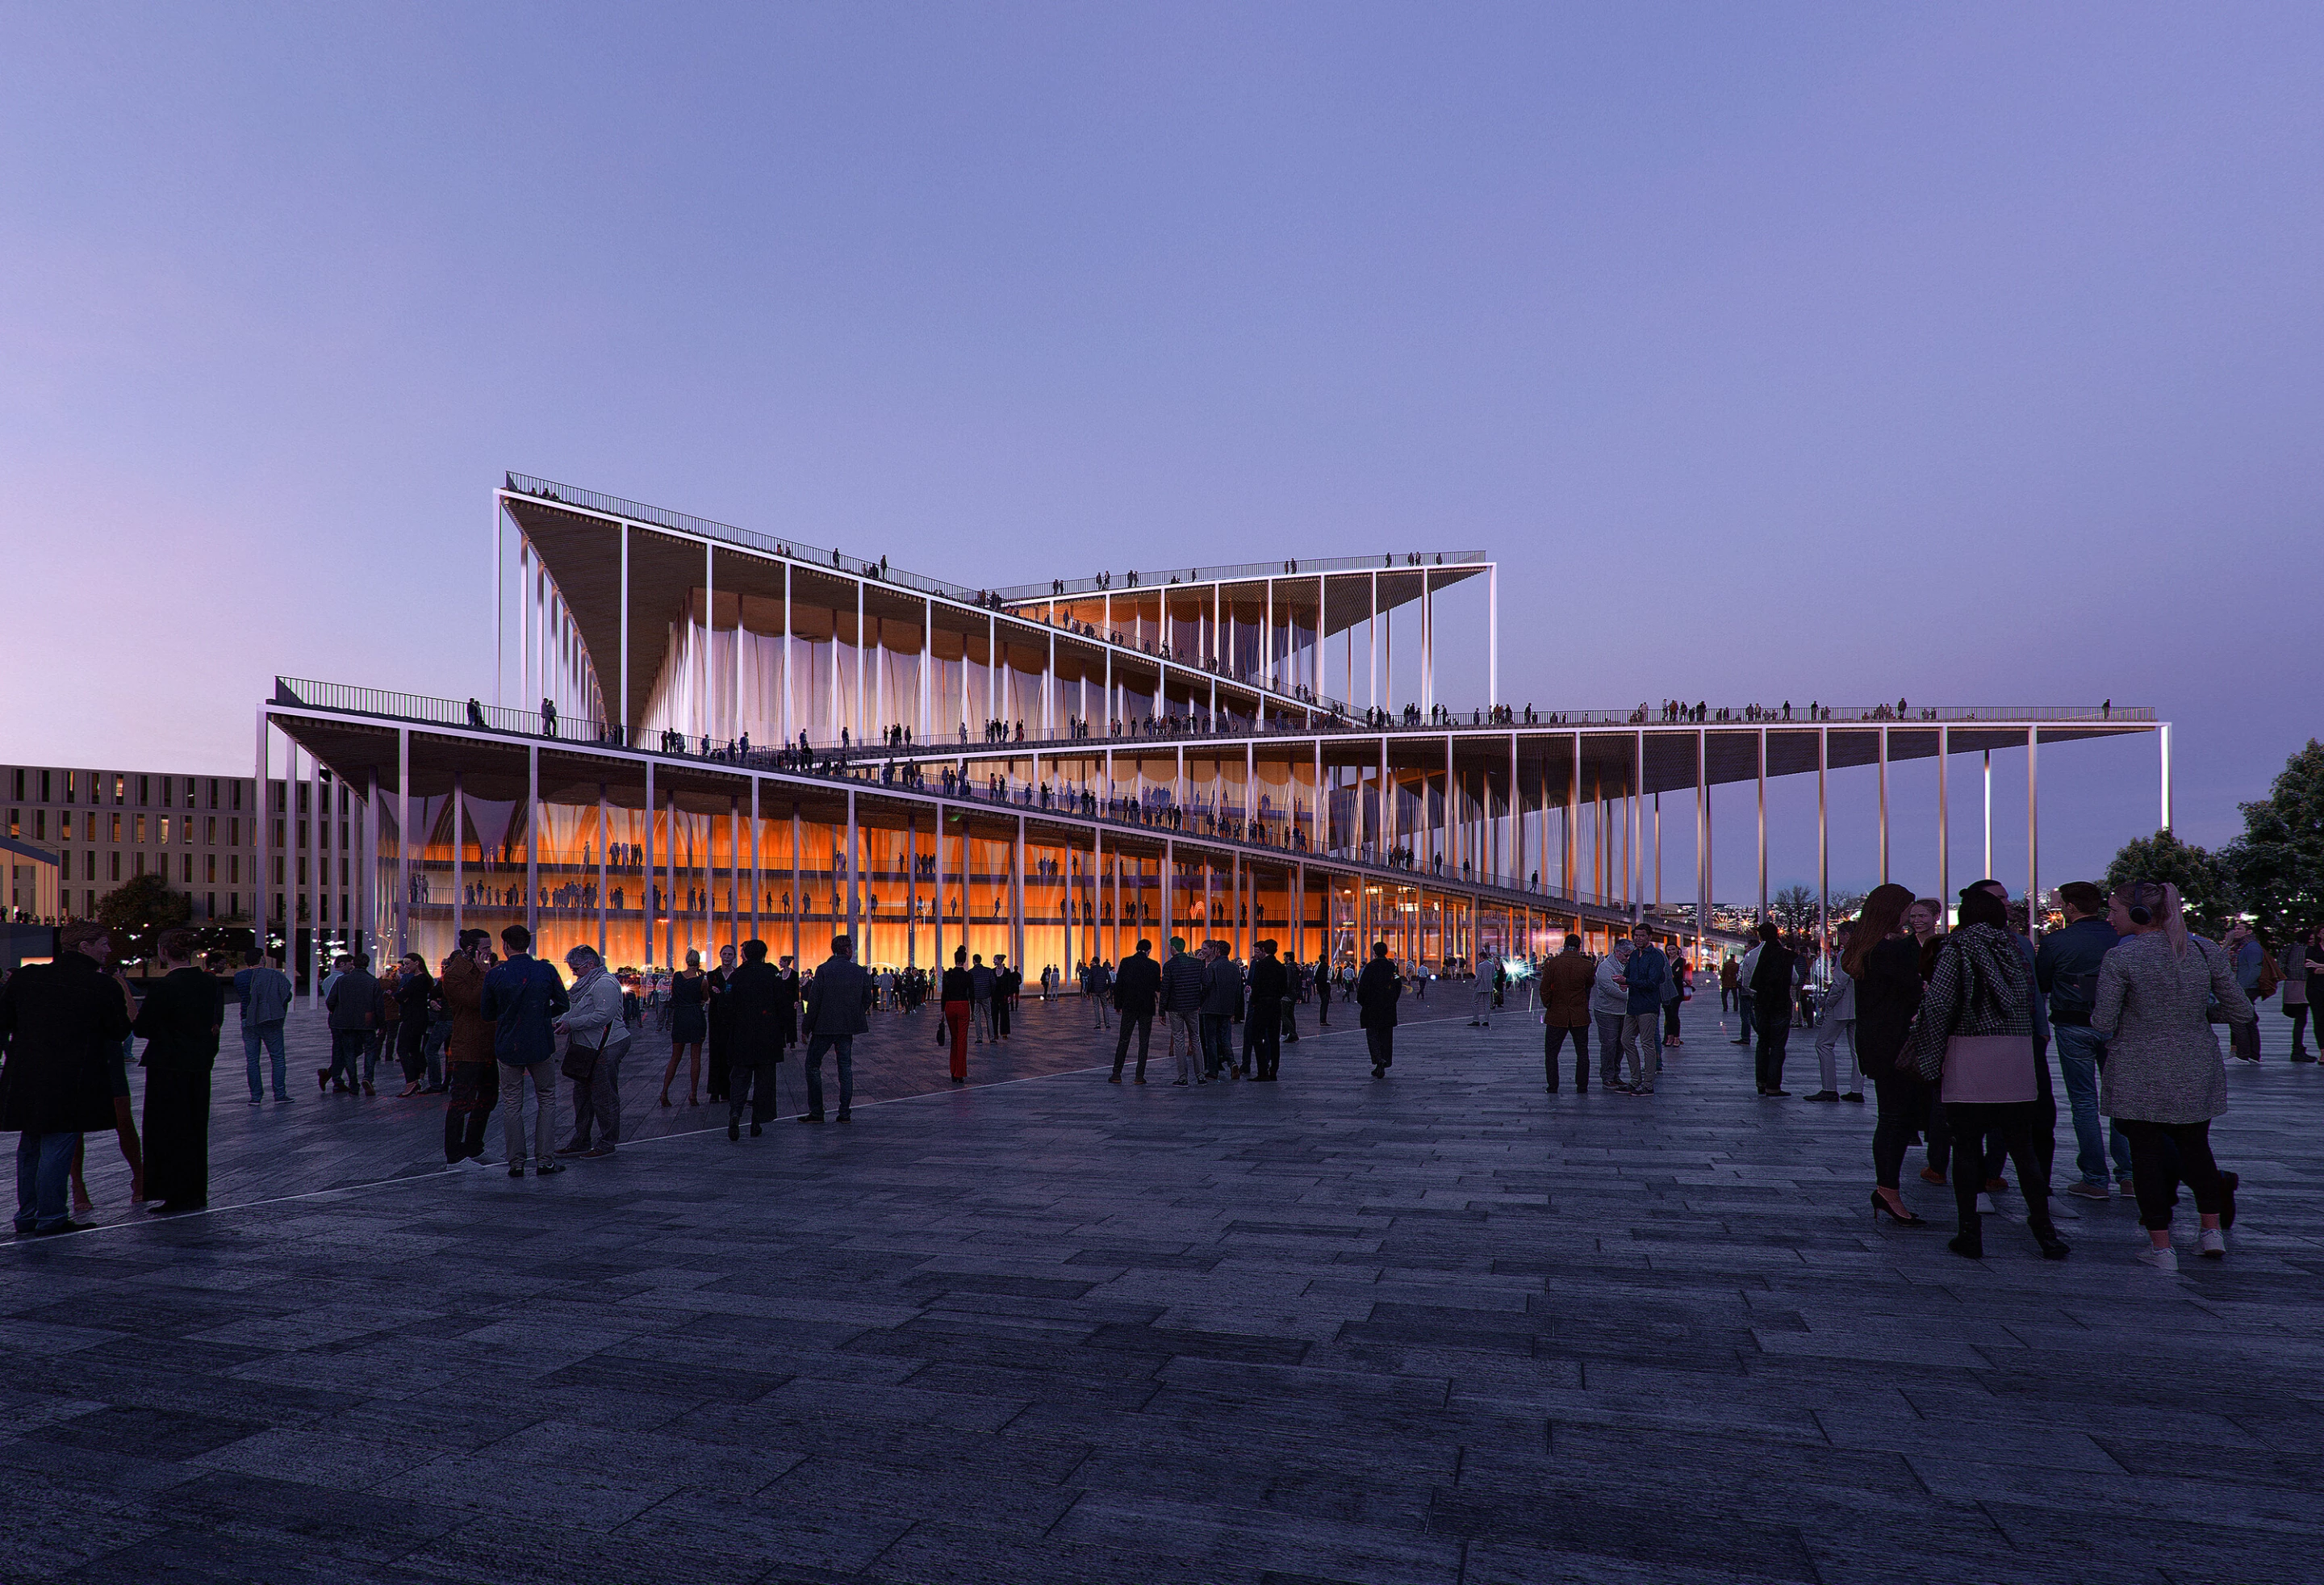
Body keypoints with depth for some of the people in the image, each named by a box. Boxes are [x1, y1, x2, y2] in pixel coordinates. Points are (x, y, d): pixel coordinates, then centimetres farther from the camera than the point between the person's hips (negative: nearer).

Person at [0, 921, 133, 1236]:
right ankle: (50, 1219, 5)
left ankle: (27, 1217, 27)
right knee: (58, 1149, 1)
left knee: (30, 1148, 17)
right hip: (71, 1084, -6)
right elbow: (120, 1032, -1)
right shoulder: (102, 986, -10)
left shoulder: (26, 976, 4)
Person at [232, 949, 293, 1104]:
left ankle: (255, 1096, 7)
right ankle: (279, 1095, 0)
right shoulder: (275, 975, -7)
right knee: (277, 1058, 3)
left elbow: (238, 997, 17)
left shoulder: (238, 977, 5)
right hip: (270, 1021, -3)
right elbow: (287, 995, -9)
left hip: (247, 1022, 3)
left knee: (252, 1060, 8)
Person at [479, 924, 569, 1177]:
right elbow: (563, 1005, 1)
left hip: (507, 1048, 1)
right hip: (541, 1045, 0)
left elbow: (487, 1013, 4)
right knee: (547, 1100, 11)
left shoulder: (495, 975, -7)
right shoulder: (547, 971, -7)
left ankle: (516, 1162, 10)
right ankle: (543, 1159, 6)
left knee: (512, 1104, 9)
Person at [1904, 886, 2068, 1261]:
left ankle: (1970, 1233, 4)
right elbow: (2029, 1004, 13)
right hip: (2017, 1061, 4)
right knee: (2023, 1148, 12)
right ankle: (2044, 1229, 13)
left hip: (1968, 1062, -4)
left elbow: (1938, 1006, -10)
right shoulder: (2014, 948, 10)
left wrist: (1928, 1060, -5)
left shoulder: (1957, 950, -3)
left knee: (1967, 1149, 2)